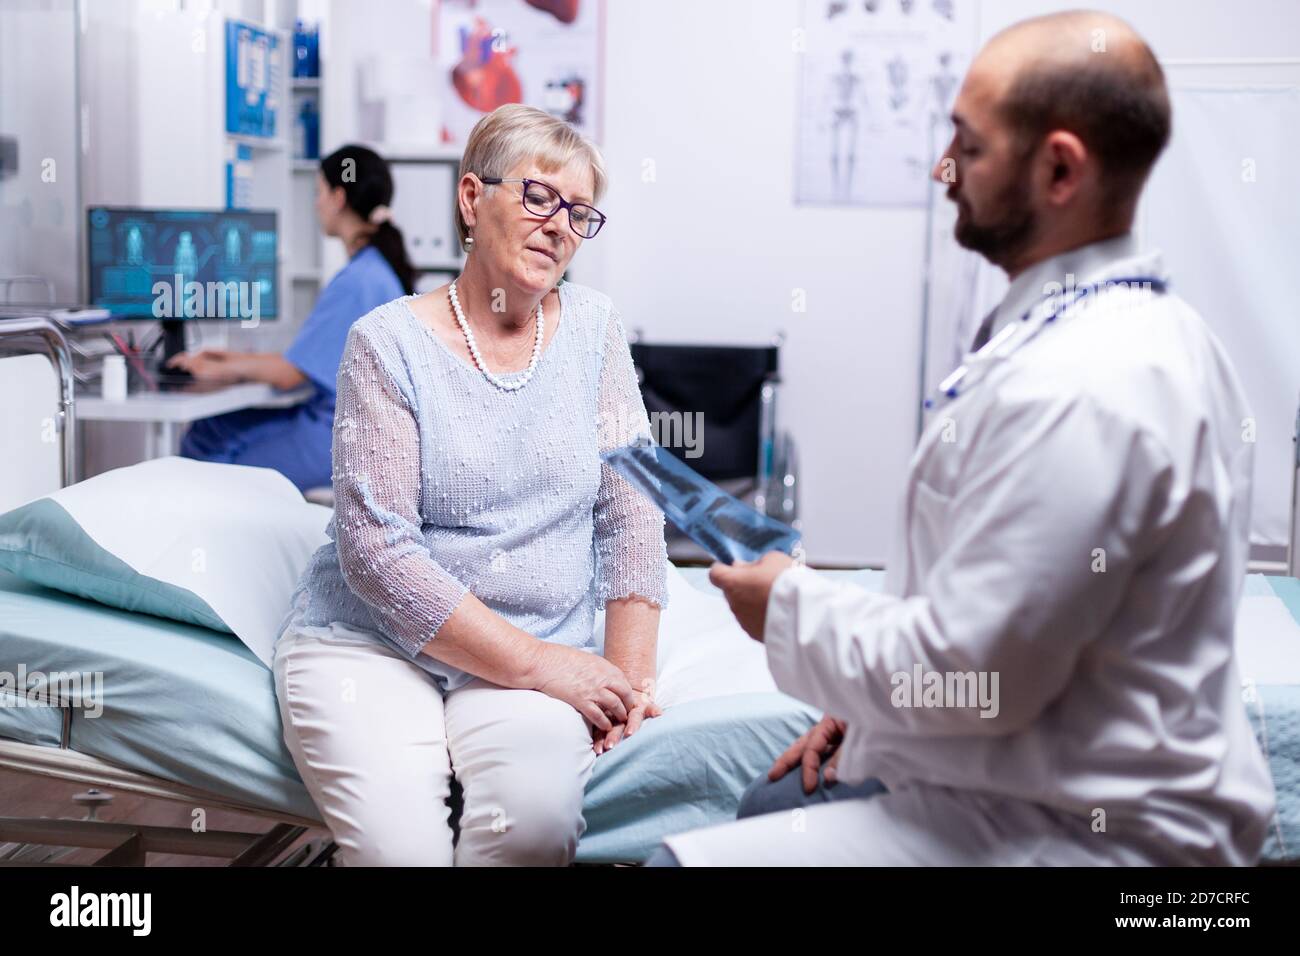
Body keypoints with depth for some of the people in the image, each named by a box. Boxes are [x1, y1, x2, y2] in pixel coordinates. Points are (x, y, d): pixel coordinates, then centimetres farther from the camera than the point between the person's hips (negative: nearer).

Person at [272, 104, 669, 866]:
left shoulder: (593, 327, 6)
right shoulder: (390, 342, -5)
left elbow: (631, 513, 3)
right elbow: (375, 548, -13)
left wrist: (631, 672, -7)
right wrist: (535, 663, -16)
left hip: (540, 652, 3)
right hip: (371, 642, -2)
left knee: (534, 814, -28)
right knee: (403, 843, -27)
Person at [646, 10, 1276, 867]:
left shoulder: (1071, 392, -28)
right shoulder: (1145, 324, 7)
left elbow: (965, 676, -25)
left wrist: (791, 605, -8)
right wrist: (873, 706, 12)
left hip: (1076, 829, -11)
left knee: (688, 855, -17)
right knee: (770, 800, 25)